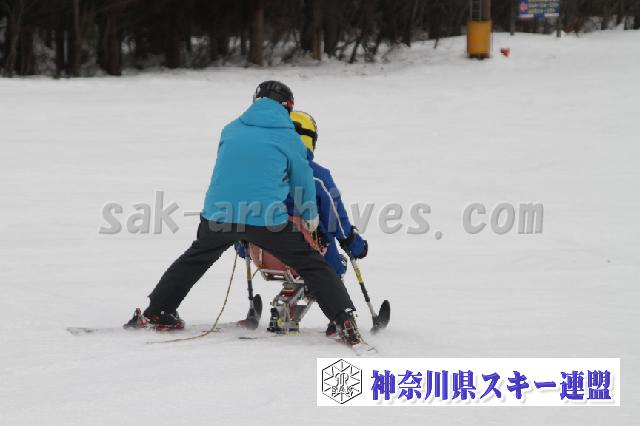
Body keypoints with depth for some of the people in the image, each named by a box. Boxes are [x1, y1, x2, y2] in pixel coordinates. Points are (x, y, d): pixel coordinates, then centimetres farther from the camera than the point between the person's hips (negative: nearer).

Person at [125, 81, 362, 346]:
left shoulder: (230, 131, 14)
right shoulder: (288, 137, 3)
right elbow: (303, 182, 13)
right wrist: (311, 217, 32)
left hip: (218, 214, 4)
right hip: (267, 218, -3)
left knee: (194, 260, 29)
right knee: (312, 265, 7)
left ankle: (153, 313, 35)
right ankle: (344, 321, -5)